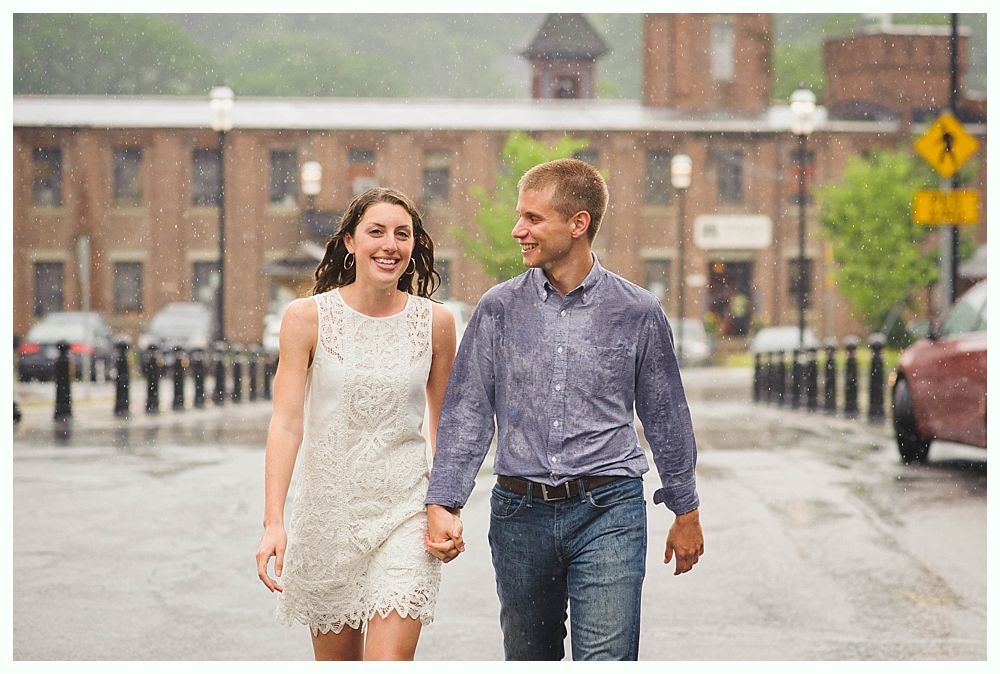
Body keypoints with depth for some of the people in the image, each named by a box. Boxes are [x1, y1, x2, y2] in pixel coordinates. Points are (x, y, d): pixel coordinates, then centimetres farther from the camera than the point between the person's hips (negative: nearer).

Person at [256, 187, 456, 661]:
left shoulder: (435, 322, 0)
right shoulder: (307, 318, -5)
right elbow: (286, 422, -10)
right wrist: (273, 523, -17)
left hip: (404, 512, 0)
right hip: (328, 510, 0)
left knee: (391, 662, -13)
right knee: (336, 662, 13)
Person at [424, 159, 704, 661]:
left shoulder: (637, 312, 0)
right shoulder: (499, 309, 4)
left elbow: (666, 416, 9)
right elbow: (466, 412, 4)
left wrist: (686, 512, 14)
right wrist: (443, 504, -5)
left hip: (608, 511, -2)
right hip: (519, 511, 3)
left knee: (606, 660, -11)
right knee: (528, 657, 13)